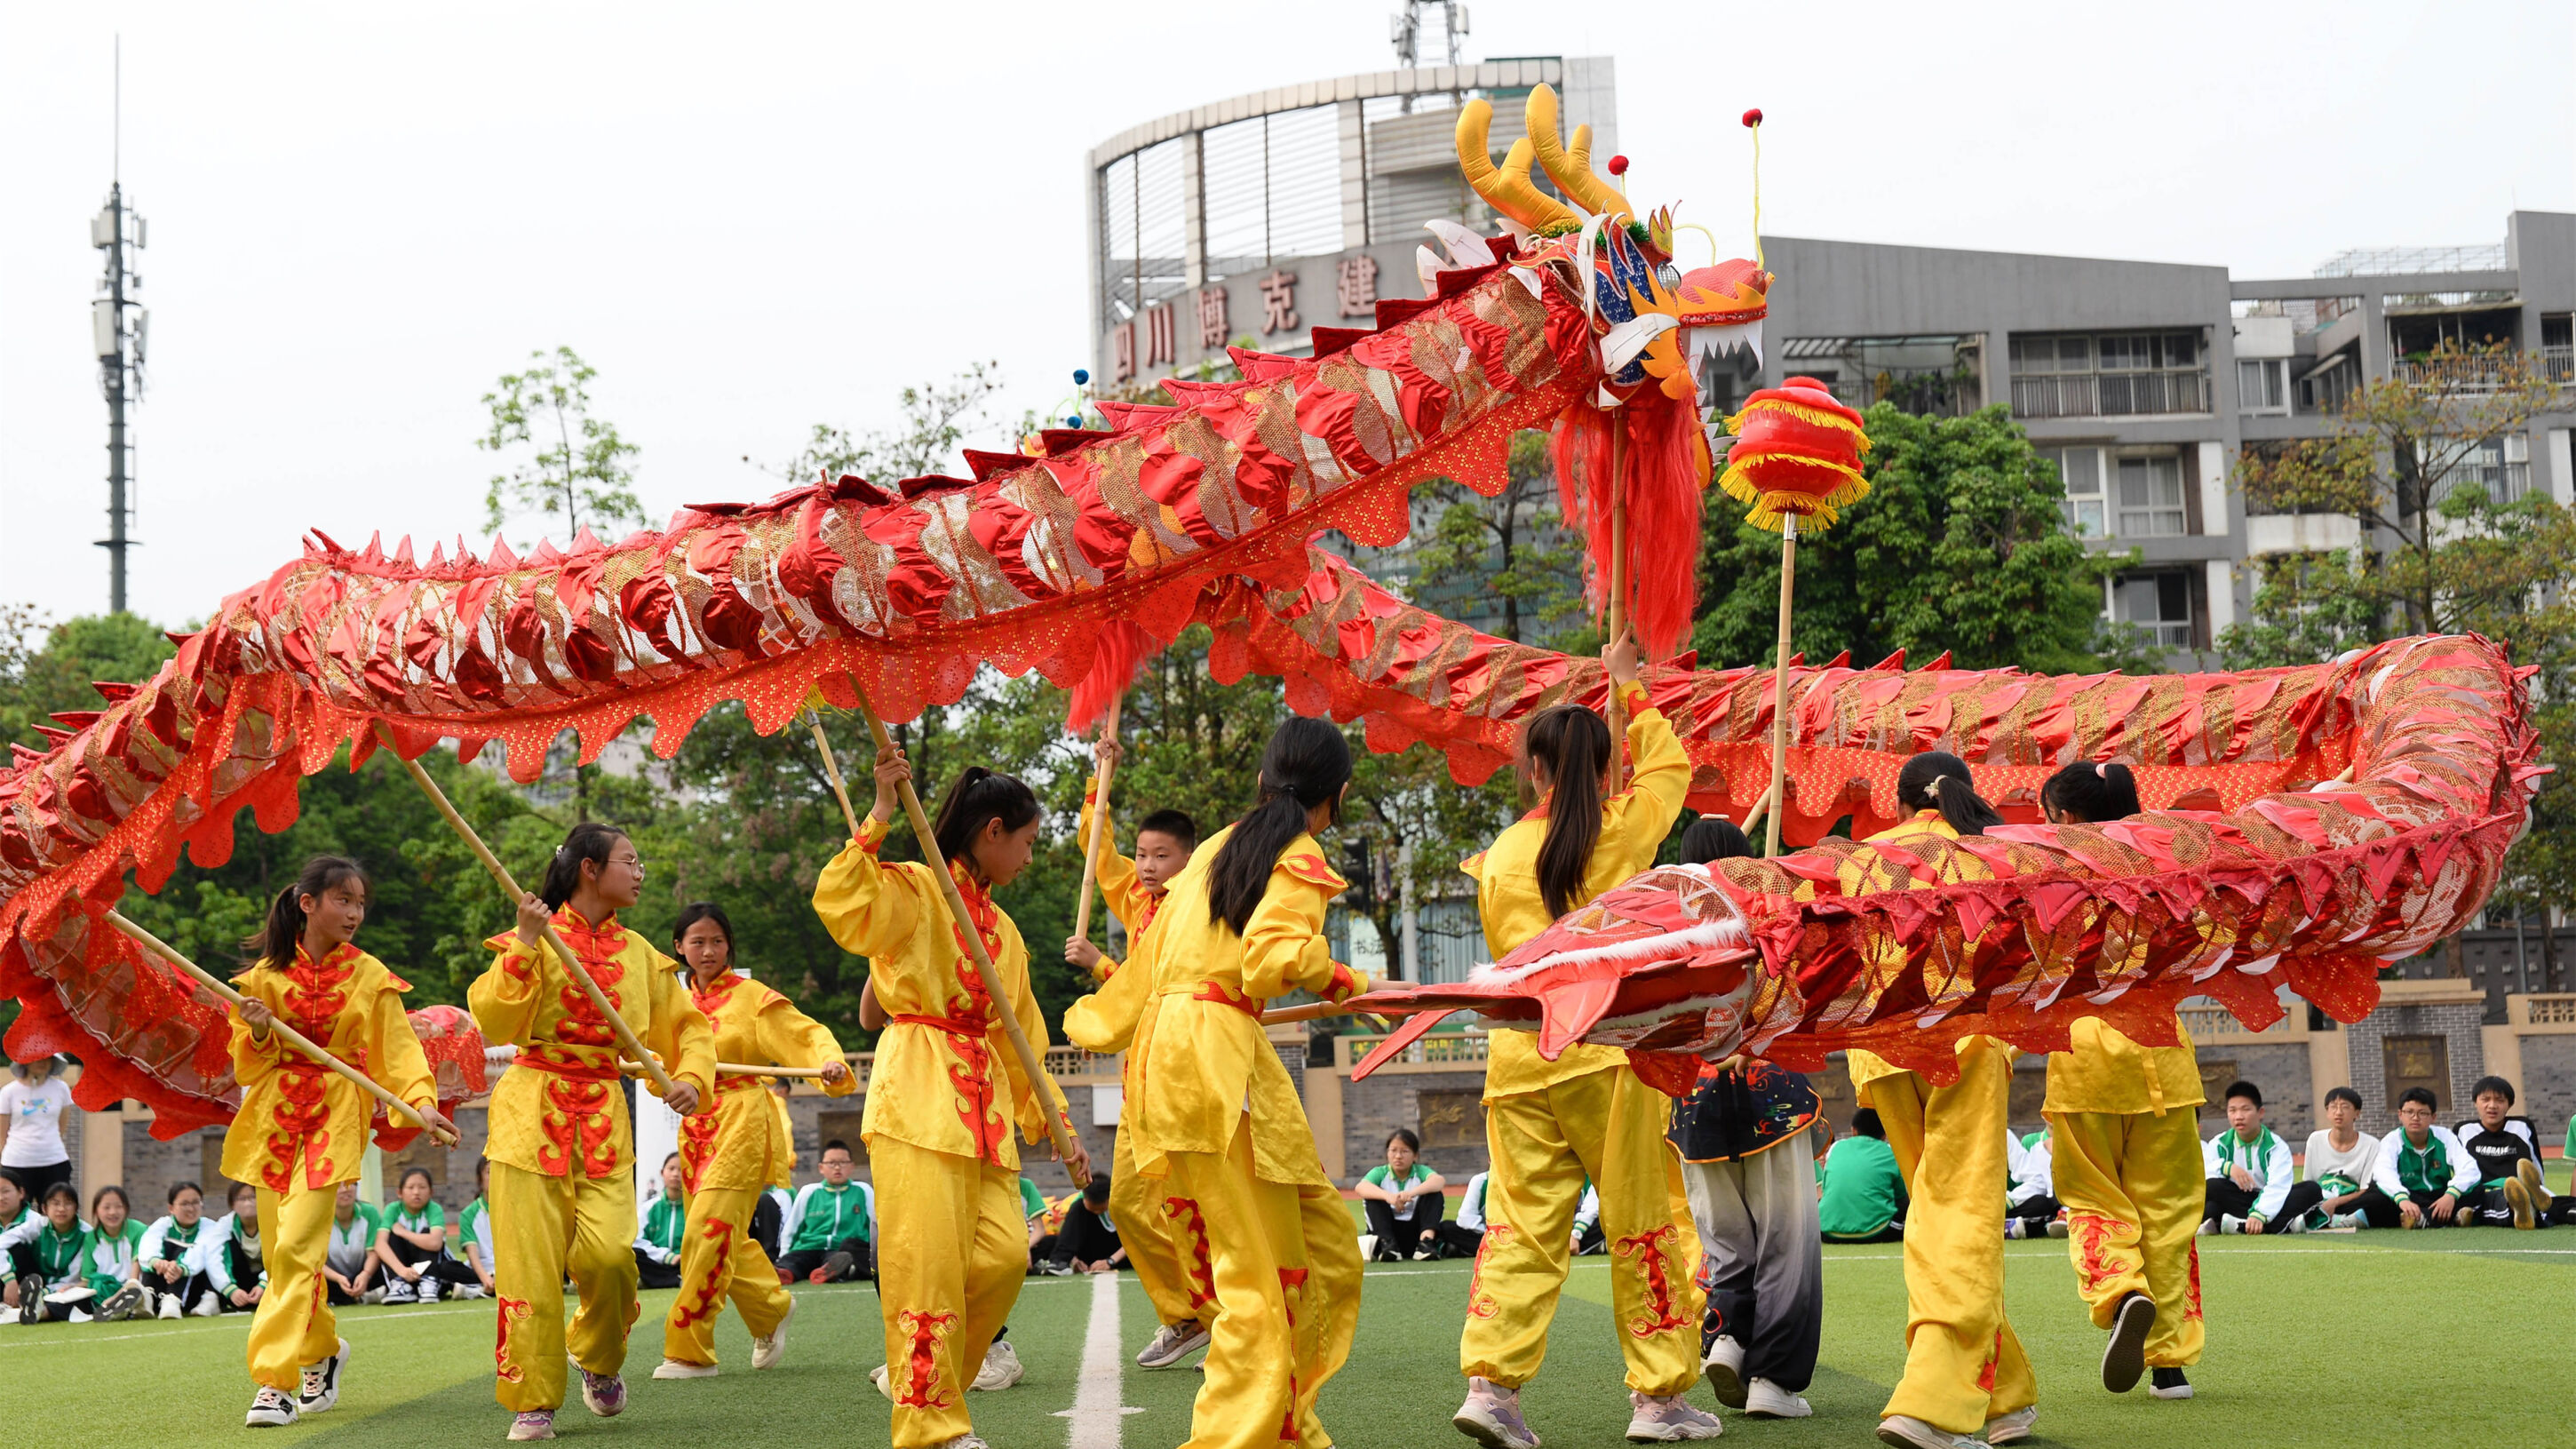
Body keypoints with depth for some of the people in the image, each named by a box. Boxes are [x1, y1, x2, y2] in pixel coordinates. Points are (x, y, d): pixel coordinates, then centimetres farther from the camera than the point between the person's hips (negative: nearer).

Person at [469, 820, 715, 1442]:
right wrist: (526, 946, -16)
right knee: (530, 1263, -5)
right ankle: (533, 1402, 7)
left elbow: (688, 1028, 18)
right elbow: (494, 1020, -9)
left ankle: (600, 1361, 15)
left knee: (608, 1253, -14)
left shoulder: (639, 954, 13)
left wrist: (690, 1076, -1)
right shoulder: (534, 939, 2)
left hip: (605, 1118, 2)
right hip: (532, 1111, -2)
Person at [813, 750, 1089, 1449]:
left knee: (1004, 1254, -2)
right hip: (919, 1096, -8)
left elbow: (1021, 1039, 26)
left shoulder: (1003, 929, 23)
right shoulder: (914, 889, 0)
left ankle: (930, 1381, 14)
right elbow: (841, 904, -22)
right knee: (927, 1259, -10)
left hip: (984, 1103, 8)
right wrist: (879, 817, -23)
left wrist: (1058, 1126, 23)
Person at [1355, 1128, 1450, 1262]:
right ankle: (1387, 1244, -31)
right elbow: (1360, 1187, -22)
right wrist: (1387, 1196, -42)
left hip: (1416, 1232, 0)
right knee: (1373, 1197, -19)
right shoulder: (1380, 1173, 1)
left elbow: (1440, 1181, -24)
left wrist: (1412, 1192, -43)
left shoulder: (1420, 1172, 1)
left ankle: (1426, 1241, -32)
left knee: (1435, 1195, -17)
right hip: (1389, 1231, 0)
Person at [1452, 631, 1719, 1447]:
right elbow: (1667, 762, 18)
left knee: (1521, 1226, 4)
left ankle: (1491, 1382, -6)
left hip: (1518, 1053, 3)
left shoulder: (1501, 856, 4)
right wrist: (1630, 687, 29)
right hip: (1609, 1049, -3)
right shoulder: (1622, 832, -1)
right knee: (1645, 1224, 6)